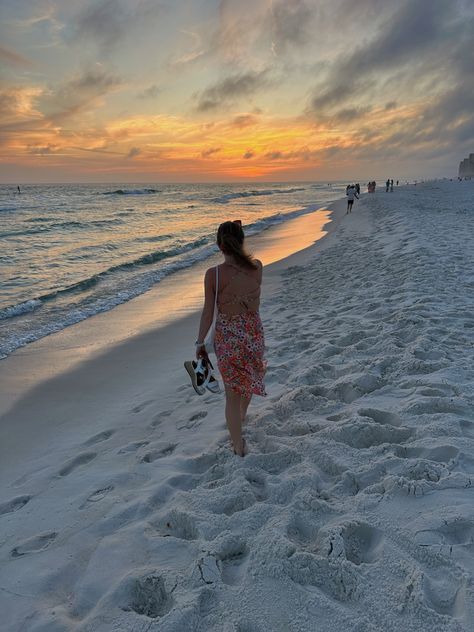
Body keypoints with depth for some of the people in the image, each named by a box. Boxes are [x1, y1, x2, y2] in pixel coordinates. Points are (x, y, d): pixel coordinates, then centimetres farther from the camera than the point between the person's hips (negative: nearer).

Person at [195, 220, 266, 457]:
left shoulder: (213, 274, -17)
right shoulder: (257, 267, -9)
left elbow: (208, 312, -11)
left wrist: (200, 342, 1)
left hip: (227, 337, -3)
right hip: (254, 333, 4)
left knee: (232, 392, 11)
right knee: (249, 377, 29)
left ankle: (239, 446, 21)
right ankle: (241, 416, 57)